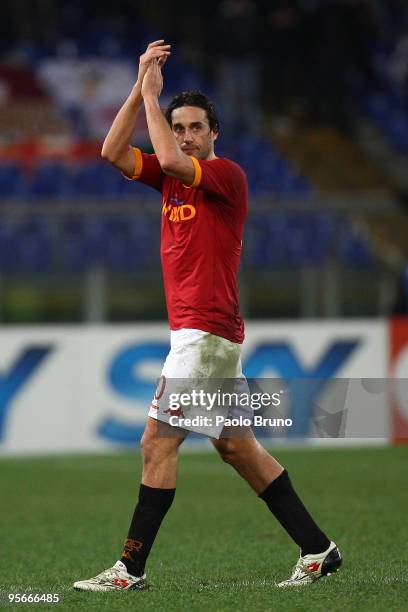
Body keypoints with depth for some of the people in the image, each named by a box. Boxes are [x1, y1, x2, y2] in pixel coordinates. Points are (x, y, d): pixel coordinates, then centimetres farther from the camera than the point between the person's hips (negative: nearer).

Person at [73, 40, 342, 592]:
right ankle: (318, 550, 15)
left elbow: (171, 160, -27)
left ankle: (131, 568, -7)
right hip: (205, 333, 9)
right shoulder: (172, 177, 14)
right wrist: (140, 88, -1)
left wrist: (152, 94, -15)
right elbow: (113, 153, 5)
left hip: (206, 332, -9)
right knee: (236, 446, 11)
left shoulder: (227, 174, -9)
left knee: (158, 442, -10)